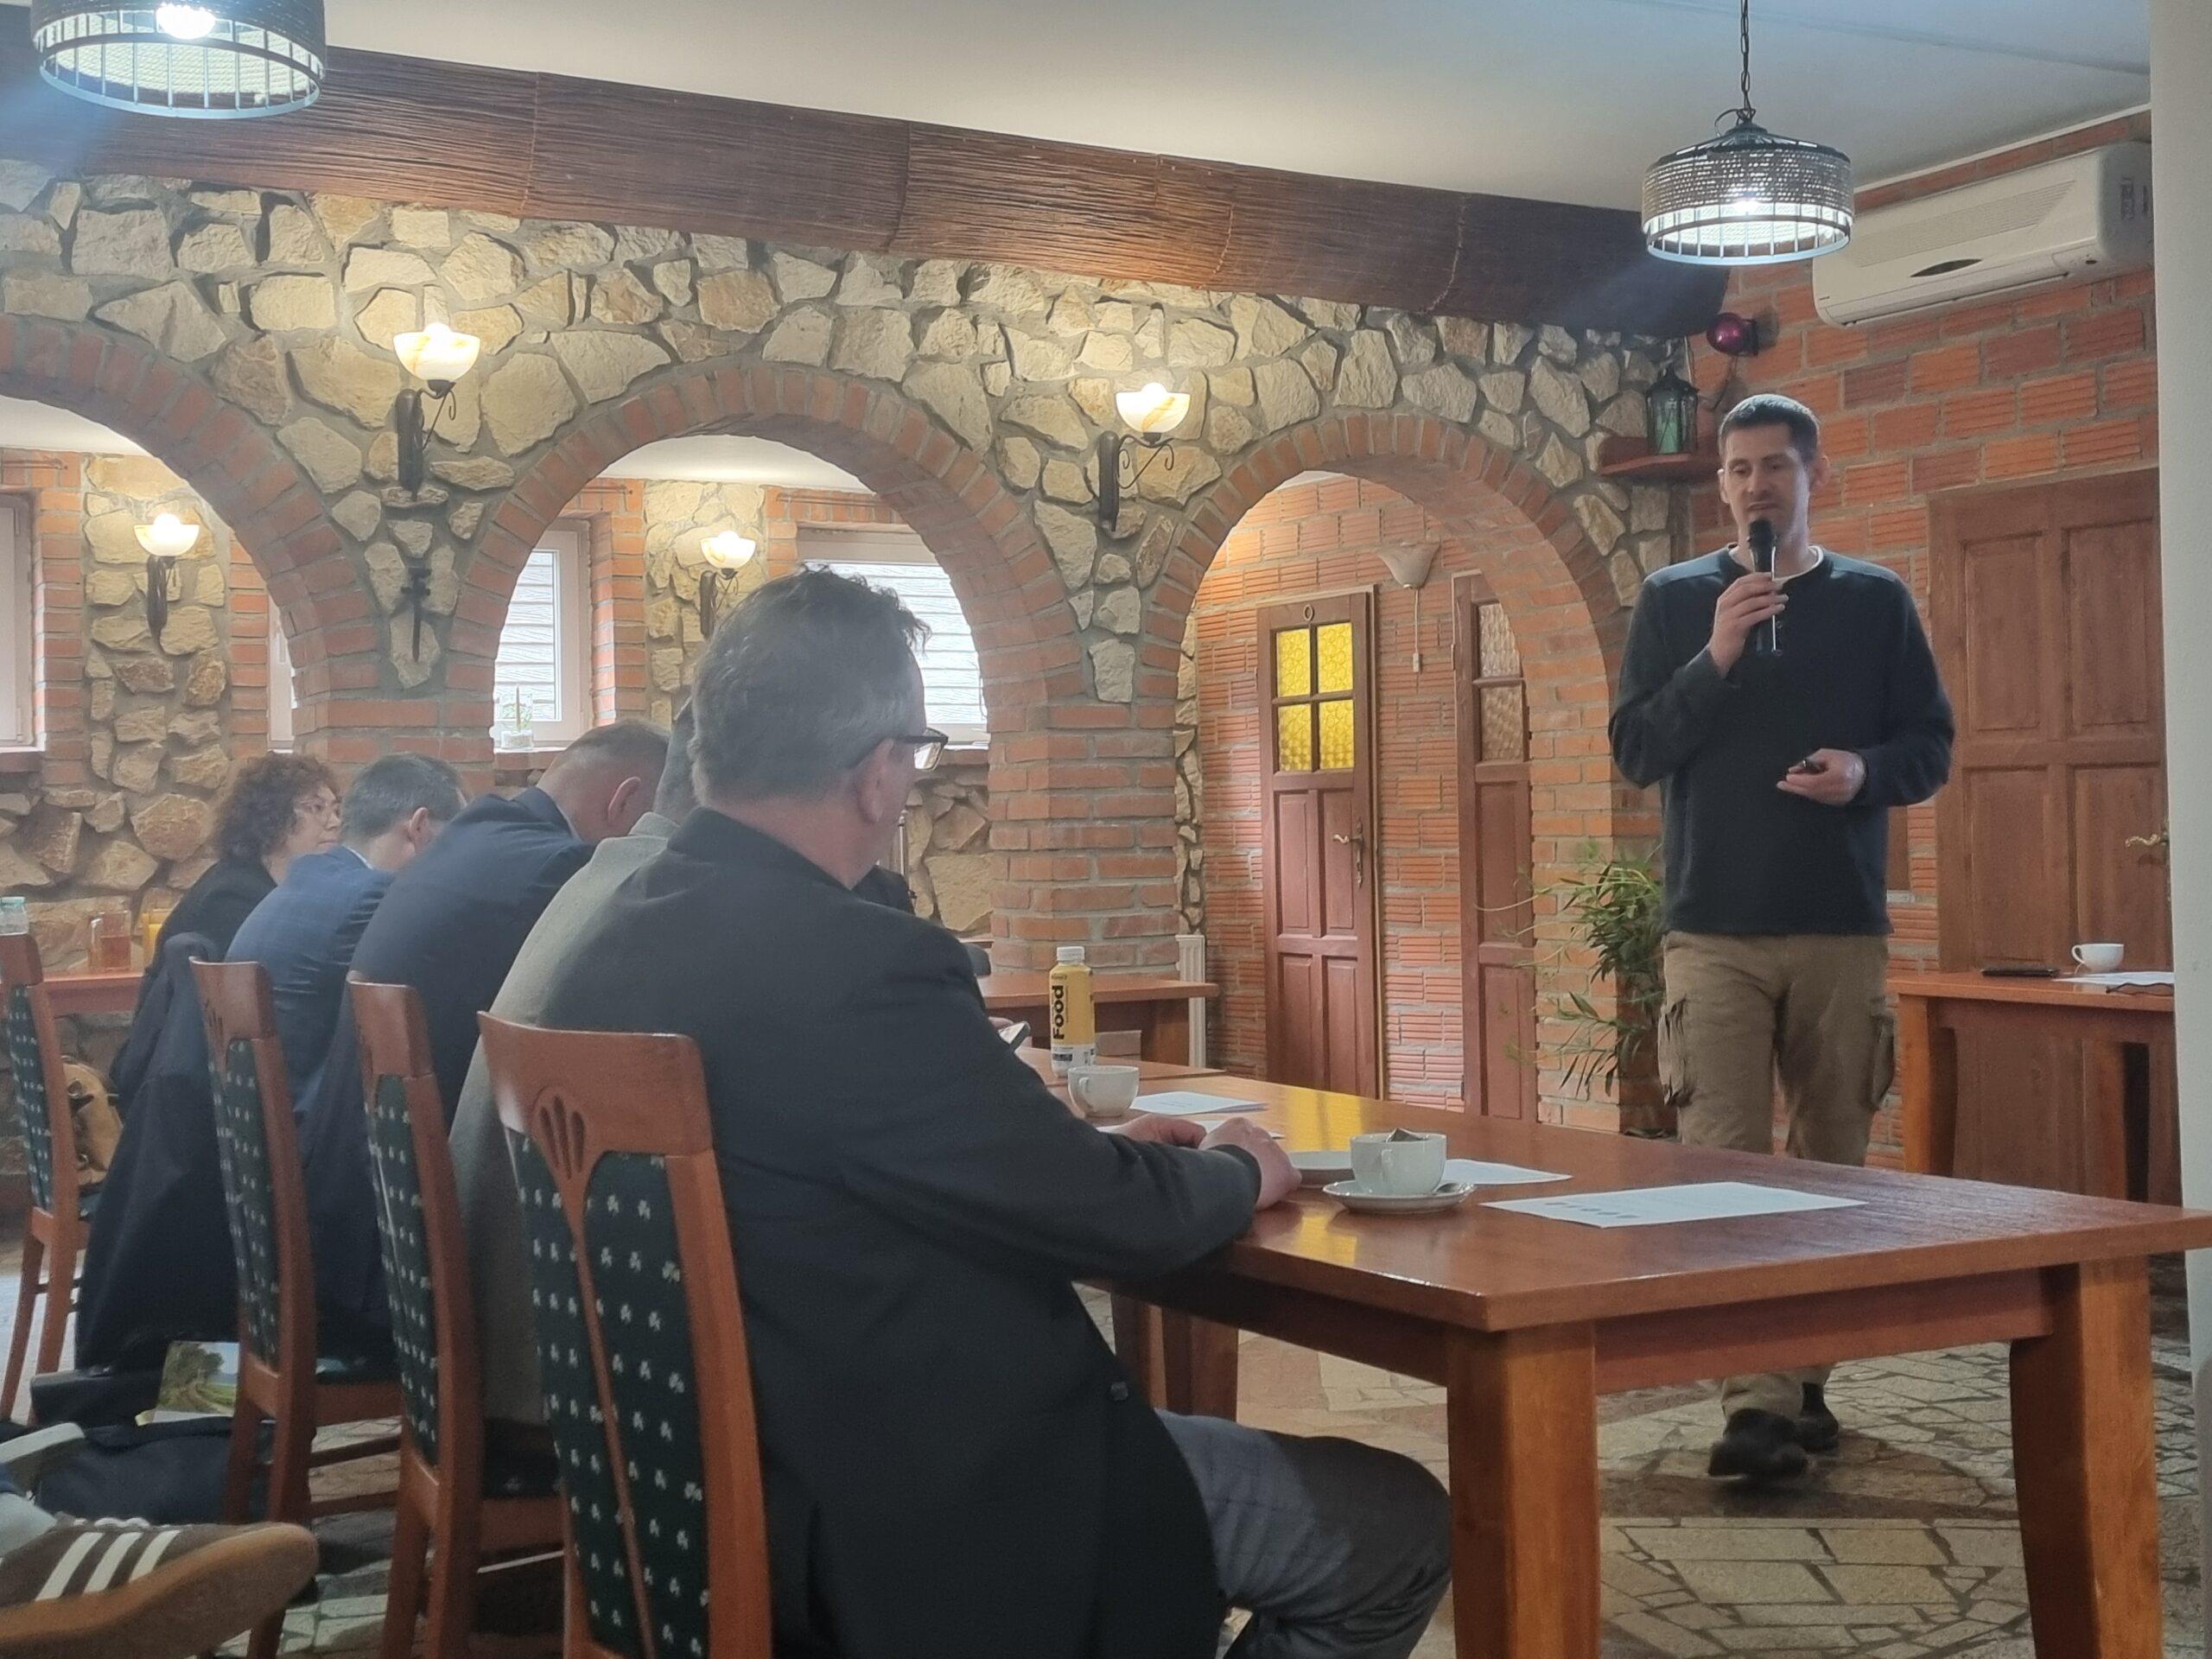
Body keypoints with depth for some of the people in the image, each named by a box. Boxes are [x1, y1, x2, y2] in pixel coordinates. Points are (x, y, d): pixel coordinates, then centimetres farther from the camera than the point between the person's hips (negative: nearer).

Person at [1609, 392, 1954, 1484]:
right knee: (1725, 1162, -11)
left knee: (1832, 1160, 7)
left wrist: (1867, 771, -14)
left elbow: (1931, 747, 8)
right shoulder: (1675, 600, 6)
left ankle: (1806, 1380, 19)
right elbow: (1635, 751, 0)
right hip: (1714, 930, -1)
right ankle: (1756, 1405, -13)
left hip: (1843, 930, 2)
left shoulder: (1876, 601, 8)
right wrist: (1715, 658, -14)